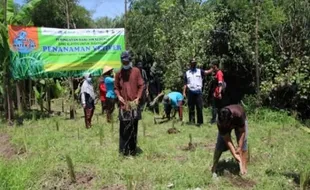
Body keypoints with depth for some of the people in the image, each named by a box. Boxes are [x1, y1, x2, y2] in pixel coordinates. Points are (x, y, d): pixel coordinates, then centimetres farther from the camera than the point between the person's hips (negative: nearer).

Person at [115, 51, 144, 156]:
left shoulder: (136, 71, 3)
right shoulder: (119, 73, 7)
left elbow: (141, 85, 4)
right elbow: (116, 87, 15)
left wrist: (138, 97, -7)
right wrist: (118, 96, -4)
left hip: (134, 103, 0)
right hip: (123, 104, 0)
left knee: (134, 127, 4)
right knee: (124, 127, -2)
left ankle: (133, 148, 14)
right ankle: (123, 148, 7)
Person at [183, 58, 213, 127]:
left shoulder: (200, 71, 11)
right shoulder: (187, 73, 13)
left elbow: (206, 72, -5)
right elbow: (185, 84, 11)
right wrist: (184, 92, 3)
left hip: (198, 92, -1)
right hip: (190, 92, 1)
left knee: (199, 107, -1)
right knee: (191, 108, 5)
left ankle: (200, 121, 5)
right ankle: (191, 121, 12)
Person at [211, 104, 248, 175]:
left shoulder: (238, 115, -44)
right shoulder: (220, 123, -39)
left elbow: (242, 132, -28)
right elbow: (227, 140, -30)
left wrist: (239, 147, -27)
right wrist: (234, 154, -34)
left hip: (239, 122, 0)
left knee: (243, 143, -14)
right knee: (220, 144, -8)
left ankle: (243, 167, -6)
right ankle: (214, 167, 4)